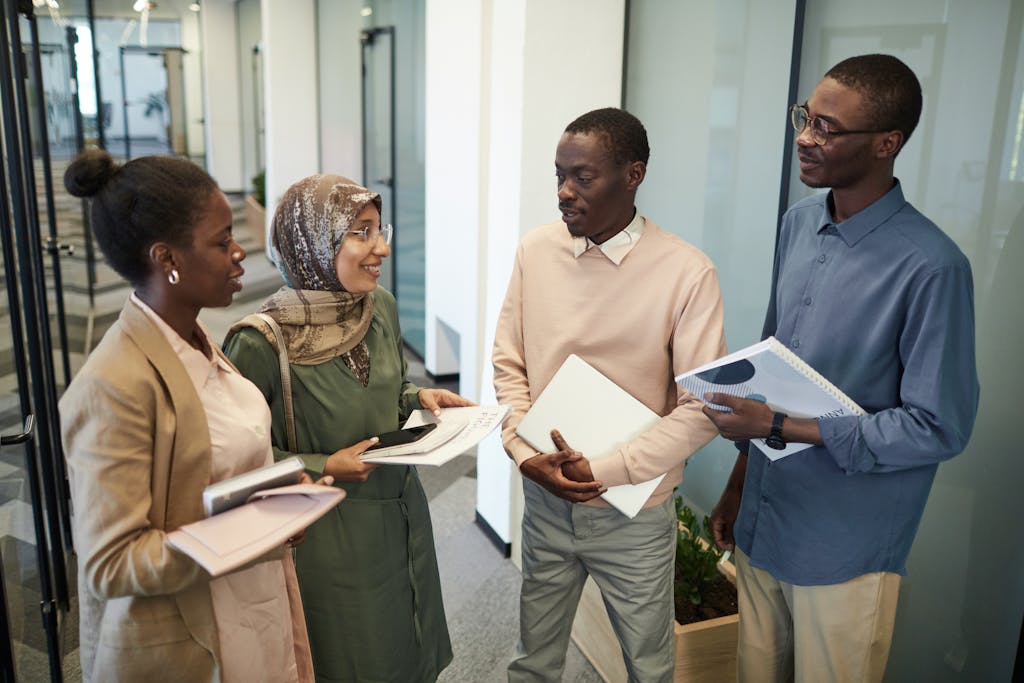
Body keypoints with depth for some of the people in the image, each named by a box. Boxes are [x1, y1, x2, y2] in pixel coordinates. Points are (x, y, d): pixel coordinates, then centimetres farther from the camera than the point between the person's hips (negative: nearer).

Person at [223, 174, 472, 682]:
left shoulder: (382, 307, -5)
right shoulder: (261, 344, -23)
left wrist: (420, 398, -7)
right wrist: (323, 469, -21)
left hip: (402, 520, 6)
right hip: (327, 540, -6)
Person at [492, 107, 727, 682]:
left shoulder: (688, 273, -16)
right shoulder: (536, 252, -4)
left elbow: (700, 408, -15)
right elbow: (508, 364, 3)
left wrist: (604, 471, -18)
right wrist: (525, 452, -11)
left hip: (633, 512, -2)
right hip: (545, 499, 3)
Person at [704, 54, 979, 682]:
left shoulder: (931, 267, -20)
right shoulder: (798, 225, 2)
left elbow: (939, 429, -17)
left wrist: (781, 426, -21)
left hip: (845, 552, -6)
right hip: (759, 524, 6)